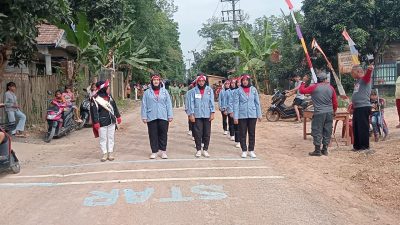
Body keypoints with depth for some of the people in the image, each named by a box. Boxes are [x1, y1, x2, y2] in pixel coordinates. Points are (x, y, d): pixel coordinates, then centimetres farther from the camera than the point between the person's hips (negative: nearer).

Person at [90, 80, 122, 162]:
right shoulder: (95, 99, -12)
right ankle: (105, 154, 14)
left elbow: (114, 107, 15)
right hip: (102, 123, -5)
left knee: (111, 138, 10)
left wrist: (118, 116, 15)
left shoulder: (109, 96, 7)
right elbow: (94, 112, -13)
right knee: (103, 139, 4)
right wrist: (96, 123, -16)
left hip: (111, 121, 6)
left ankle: (110, 153, 18)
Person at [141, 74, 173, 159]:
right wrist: (144, 116, -2)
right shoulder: (147, 92, 5)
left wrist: (170, 116, -1)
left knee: (163, 135, 4)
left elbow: (169, 104, 5)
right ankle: (154, 151, 14)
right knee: (153, 135, 4)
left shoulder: (164, 91, 7)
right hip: (151, 117, 0)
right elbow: (144, 105, 4)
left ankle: (163, 151, 14)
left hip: (163, 117, 0)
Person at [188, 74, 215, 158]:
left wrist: (212, 113, -5)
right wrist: (191, 114, -5)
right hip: (197, 115, -1)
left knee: (207, 133, 5)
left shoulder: (209, 90, 3)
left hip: (207, 115, 1)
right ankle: (198, 150, 14)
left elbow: (212, 102, 1)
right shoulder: (194, 91, 0)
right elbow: (191, 103, 0)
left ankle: (205, 150, 17)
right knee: (198, 133, 2)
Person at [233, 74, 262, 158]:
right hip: (242, 115, -2)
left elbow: (257, 102, 6)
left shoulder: (253, 89, 3)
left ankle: (251, 150, 17)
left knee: (252, 133, 7)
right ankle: (244, 151, 15)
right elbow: (236, 104, -4)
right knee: (242, 134, 5)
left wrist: (259, 114, 3)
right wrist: (235, 117, -9)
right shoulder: (238, 91, -3)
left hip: (252, 115, 2)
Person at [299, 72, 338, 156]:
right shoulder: (331, 88, 5)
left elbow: (302, 90, 1)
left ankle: (317, 150, 2)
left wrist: (303, 83, 19)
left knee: (317, 131, 1)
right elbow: (335, 102, 9)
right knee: (327, 131, 11)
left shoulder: (314, 87, -6)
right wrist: (334, 111, 24)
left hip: (319, 113, -4)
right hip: (329, 113, 4)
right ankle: (325, 149, 17)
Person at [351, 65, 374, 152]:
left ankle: (365, 146, 4)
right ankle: (357, 145, 22)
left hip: (364, 107, -9)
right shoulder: (357, 81, 18)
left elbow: (367, 75, -30)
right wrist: (353, 104, 30)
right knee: (356, 127, 13)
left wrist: (370, 70, -52)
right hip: (357, 107, 9)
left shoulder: (365, 79, -7)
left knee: (363, 127, -4)